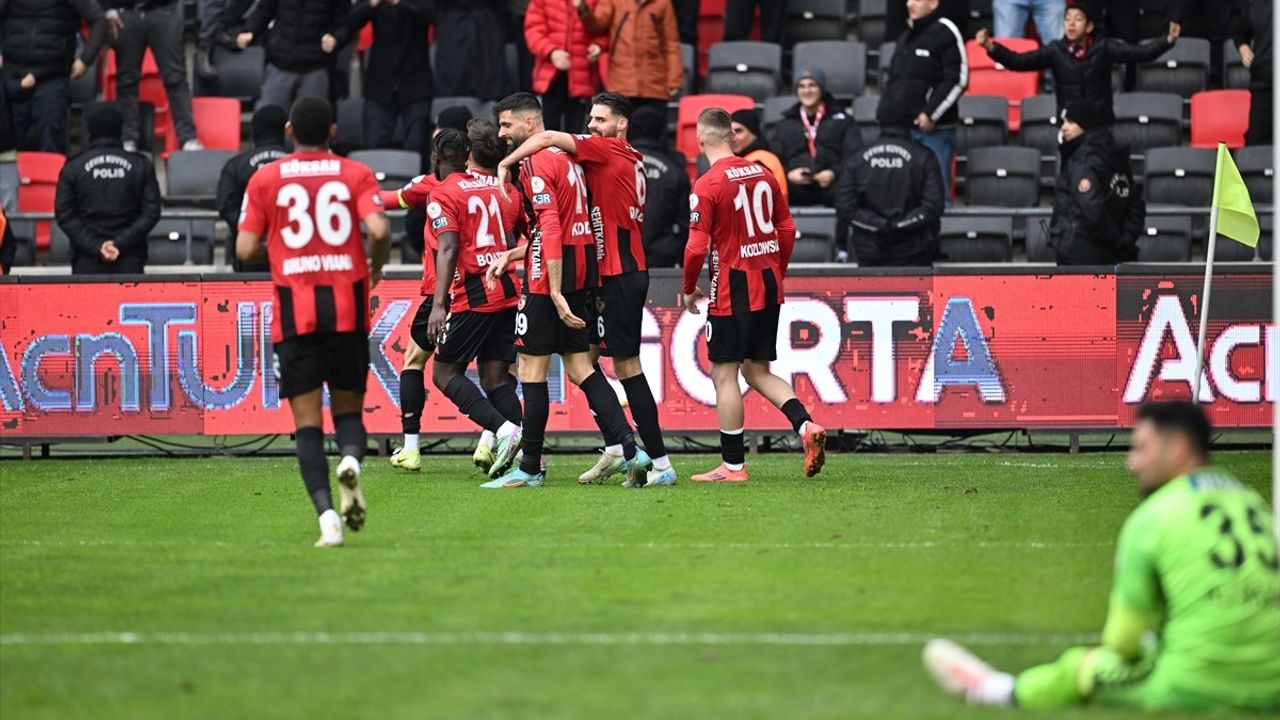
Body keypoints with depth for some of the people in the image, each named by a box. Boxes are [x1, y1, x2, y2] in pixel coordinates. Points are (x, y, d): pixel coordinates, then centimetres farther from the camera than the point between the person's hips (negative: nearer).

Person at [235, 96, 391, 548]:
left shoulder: (265, 180, 4)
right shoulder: (356, 175, 3)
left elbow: (246, 249, -1)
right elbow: (379, 230, -12)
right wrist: (375, 268, 8)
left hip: (295, 311, 0)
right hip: (348, 307, 0)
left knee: (307, 421, 1)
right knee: (348, 408, 14)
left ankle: (326, 513, -16)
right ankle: (351, 459, -21)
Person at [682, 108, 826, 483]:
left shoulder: (707, 186, -13)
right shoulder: (762, 175, 7)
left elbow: (697, 247, -16)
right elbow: (787, 230, 12)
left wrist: (689, 290, -1)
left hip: (733, 290, -7)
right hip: (769, 285, 7)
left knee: (724, 374, 2)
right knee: (757, 370, 16)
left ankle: (733, 466, 4)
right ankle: (806, 425, -5)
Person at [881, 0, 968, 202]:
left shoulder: (945, 33, -6)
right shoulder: (905, 38, 18)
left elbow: (957, 80, -13)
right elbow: (893, 81, 25)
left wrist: (931, 115, -15)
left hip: (935, 129, -7)